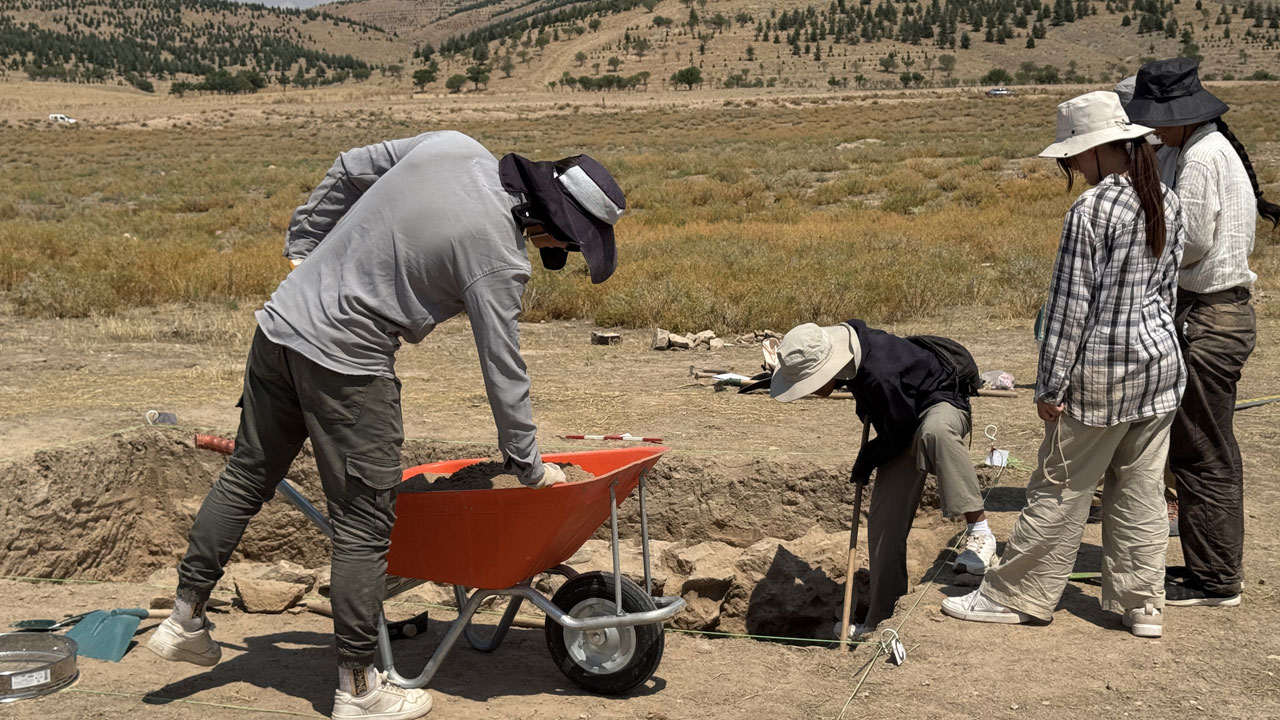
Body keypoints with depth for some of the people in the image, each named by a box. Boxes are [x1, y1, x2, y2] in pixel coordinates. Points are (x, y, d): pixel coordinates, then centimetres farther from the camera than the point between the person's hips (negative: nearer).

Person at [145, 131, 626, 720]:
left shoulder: (454, 146, 1)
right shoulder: (498, 257, -18)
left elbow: (348, 170, 13)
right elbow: (503, 371, -12)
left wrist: (302, 245, 24)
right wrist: (530, 468, 0)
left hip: (283, 317, 9)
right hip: (346, 362, -8)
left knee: (247, 475, 20)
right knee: (364, 526, 2)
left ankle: (184, 620, 32)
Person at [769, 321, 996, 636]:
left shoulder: (880, 376, -38)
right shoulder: (842, 344, -12)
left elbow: (899, 435, -22)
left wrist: (867, 460, -7)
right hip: (904, 426, 8)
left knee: (934, 431, -47)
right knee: (883, 523, 3)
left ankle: (979, 529, -36)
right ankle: (880, 620, 15)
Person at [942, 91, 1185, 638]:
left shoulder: (1091, 210, -18)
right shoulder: (1167, 203, 5)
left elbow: (1071, 306, -17)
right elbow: (1167, 287, 13)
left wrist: (1051, 386, -12)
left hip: (1103, 368, -7)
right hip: (1161, 362, 7)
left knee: (1060, 490, 3)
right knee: (1142, 489, 13)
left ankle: (1015, 595, 14)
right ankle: (1142, 605, 19)